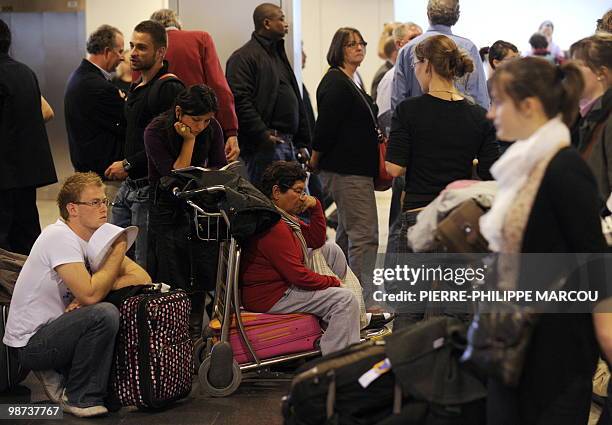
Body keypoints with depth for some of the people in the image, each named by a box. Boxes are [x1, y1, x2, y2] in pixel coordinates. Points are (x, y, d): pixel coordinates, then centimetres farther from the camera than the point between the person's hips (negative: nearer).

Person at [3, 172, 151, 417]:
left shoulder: (97, 238, 5)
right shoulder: (60, 237, -20)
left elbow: (142, 278, -1)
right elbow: (90, 294, -28)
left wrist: (93, 290, -17)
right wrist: (117, 252, -15)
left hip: (53, 328, 9)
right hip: (30, 343, -9)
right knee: (104, 314, -28)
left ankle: (60, 375, 7)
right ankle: (80, 398, -11)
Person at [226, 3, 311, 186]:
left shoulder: (279, 54, 23)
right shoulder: (243, 57, -7)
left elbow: (296, 100, 25)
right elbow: (240, 100, -18)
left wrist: (302, 142, 19)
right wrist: (262, 133, -22)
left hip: (288, 142, 9)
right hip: (265, 144, -9)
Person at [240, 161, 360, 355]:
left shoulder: (285, 217, 9)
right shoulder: (272, 227, -25)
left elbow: (317, 240, 18)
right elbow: (298, 276, -26)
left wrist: (315, 206, 3)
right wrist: (333, 282, -11)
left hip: (285, 282, 12)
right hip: (270, 297, -12)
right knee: (345, 299, -20)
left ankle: (359, 316, 16)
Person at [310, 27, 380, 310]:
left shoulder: (349, 82, 18)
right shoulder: (335, 83, -13)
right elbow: (326, 125, -17)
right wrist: (315, 160, -6)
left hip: (356, 169, 11)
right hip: (348, 170, -11)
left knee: (347, 232, 16)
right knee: (365, 234, -12)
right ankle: (364, 303, -12)